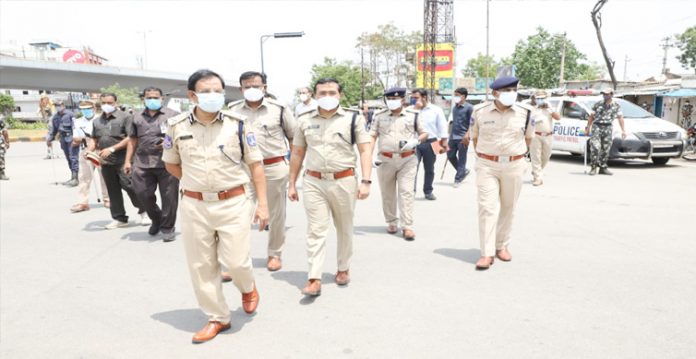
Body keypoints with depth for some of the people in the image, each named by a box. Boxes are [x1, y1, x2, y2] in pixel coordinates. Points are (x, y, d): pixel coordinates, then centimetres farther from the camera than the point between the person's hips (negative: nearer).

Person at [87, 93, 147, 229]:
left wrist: (112, 149, -15)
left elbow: (131, 138, -12)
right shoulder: (97, 121, 17)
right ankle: (119, 218, 17)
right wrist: (89, 150, 4)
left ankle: (144, 211, 8)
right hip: (106, 162, 6)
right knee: (113, 191, 9)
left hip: (122, 160, -6)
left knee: (130, 186, -9)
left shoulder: (125, 117, -3)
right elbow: (94, 138, 26)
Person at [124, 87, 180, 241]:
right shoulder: (137, 117, 16)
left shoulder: (173, 115, 3)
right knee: (142, 194, 5)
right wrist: (128, 161, 14)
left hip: (167, 163, -3)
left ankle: (167, 227, 16)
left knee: (169, 197, 0)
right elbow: (133, 140, 19)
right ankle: (156, 219, 30)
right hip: (142, 163, 4)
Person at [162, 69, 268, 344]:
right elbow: (171, 164, 15)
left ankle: (248, 288, 33)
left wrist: (263, 204, -4)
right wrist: (196, 183, 6)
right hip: (194, 206, 2)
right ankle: (217, 318, 26)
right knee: (201, 265, 8)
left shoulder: (237, 124, -5)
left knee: (236, 261, -3)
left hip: (234, 203, -2)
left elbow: (255, 165, -1)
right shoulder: (177, 126, -1)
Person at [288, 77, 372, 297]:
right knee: (315, 231, -2)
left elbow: (365, 151, -3)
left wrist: (365, 181, -13)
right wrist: (292, 184, 10)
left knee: (344, 229, 14)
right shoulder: (304, 121, 5)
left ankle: (343, 269, 31)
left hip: (344, 182, -1)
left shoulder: (353, 118, -1)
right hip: (313, 182, 1)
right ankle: (314, 279, 0)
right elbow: (297, 154, 11)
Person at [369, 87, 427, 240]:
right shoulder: (380, 116, 9)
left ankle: (407, 227, -5)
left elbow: (424, 134, 12)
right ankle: (391, 222, 25)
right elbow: (372, 136, 6)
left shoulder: (413, 115, 6)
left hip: (407, 160, -1)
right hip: (386, 160, 2)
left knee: (406, 192, -7)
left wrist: (415, 141, -10)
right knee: (387, 194, 9)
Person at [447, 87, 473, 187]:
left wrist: (467, 136, -18)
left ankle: (458, 178, 9)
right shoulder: (455, 107, 12)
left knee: (461, 159, 1)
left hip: (462, 137, -7)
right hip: (453, 136, 7)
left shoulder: (469, 107, -8)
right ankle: (463, 171, 28)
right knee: (450, 156, 9)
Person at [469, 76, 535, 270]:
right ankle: (487, 254, -6)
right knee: (487, 207, -8)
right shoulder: (480, 112, -3)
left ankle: (502, 246, 27)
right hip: (487, 166, -2)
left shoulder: (524, 112, 0)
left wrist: (519, 155, 10)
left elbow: (528, 137, 14)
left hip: (514, 166, 2)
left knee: (508, 208, 11)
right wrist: (482, 157, 7)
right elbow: (475, 137, 10)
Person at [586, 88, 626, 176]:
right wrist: (588, 127, 7)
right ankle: (593, 167, -9)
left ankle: (603, 168, 15)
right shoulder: (598, 104, 7)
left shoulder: (616, 106, 8)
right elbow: (591, 116, 11)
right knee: (595, 147, -14)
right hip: (596, 127, -1)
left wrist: (623, 130, -6)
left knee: (606, 149, 4)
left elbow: (620, 118, 2)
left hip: (607, 128, 2)